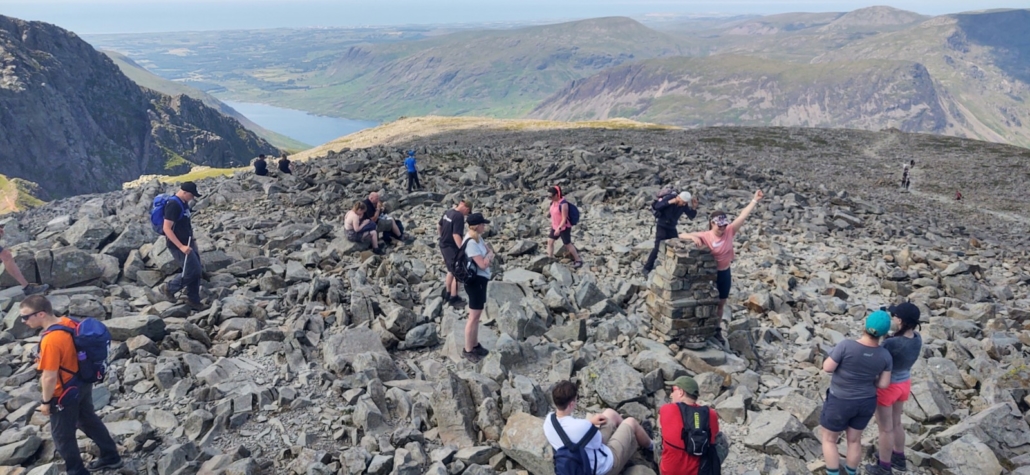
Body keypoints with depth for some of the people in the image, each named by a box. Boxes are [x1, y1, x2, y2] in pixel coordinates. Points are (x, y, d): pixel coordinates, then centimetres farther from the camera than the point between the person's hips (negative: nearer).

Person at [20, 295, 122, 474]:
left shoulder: (50, 340, -32)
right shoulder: (68, 322, -6)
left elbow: (50, 377, -25)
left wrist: (46, 402, -11)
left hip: (65, 394, -8)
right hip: (83, 384, 8)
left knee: (63, 436, 13)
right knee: (90, 421, 25)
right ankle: (111, 457, 37)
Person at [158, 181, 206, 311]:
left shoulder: (183, 203, 7)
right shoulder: (173, 205, -21)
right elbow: (167, 229, -24)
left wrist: (191, 240, 17)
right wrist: (181, 246, -24)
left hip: (187, 242, 9)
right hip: (178, 245, -9)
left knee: (197, 271, 10)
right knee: (193, 271, -6)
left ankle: (193, 299, 22)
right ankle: (169, 288, 14)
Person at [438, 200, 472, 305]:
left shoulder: (447, 212, 5)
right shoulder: (459, 217, -22)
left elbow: (439, 226, 17)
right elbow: (456, 235, -28)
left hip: (443, 246, 9)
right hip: (452, 248, -9)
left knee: (451, 271, 23)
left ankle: (447, 293, 32)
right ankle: (453, 298, 10)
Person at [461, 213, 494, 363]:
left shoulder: (478, 238, 6)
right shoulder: (471, 242, -23)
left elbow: (490, 252, 14)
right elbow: (483, 264, -24)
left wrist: (488, 255, -8)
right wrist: (489, 254, -6)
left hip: (480, 279, 10)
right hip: (476, 280, -10)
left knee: (477, 314, 18)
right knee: (474, 316, -1)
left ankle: (475, 345, 30)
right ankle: (467, 350, 9)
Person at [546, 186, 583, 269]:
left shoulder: (563, 204, -26)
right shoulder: (553, 202, -1)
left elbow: (564, 218, -25)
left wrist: (559, 228, -31)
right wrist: (553, 225, 20)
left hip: (564, 228, -8)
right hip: (555, 227, 8)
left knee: (568, 244, 3)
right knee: (549, 241, 5)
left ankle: (578, 260, 18)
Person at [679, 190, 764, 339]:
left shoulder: (729, 232, -9)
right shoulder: (705, 236, -18)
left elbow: (743, 216, -14)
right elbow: (681, 236, -19)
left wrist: (755, 200, -20)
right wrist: (693, 237, -39)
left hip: (725, 273, 4)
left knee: (721, 304, 17)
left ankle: (717, 330, 34)